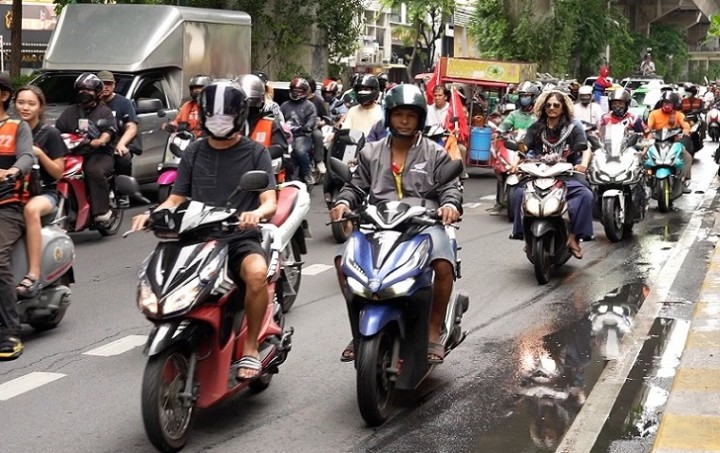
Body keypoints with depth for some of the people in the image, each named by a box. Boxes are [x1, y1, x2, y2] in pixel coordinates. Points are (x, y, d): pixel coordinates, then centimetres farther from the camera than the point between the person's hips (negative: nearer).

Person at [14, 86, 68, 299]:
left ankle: (34, 275, -43)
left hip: (44, 192, -4)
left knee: (31, 209, -39)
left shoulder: (49, 134, 1)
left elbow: (58, 172, -1)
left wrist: (38, 153, -16)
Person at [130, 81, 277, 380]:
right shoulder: (194, 153, 15)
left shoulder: (255, 153, 5)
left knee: (257, 273, -36)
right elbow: (176, 199, 13)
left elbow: (270, 202, -6)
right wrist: (152, 214, -10)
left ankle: (250, 349, -18)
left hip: (241, 238, -3)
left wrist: (258, 213, -31)